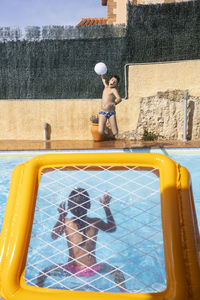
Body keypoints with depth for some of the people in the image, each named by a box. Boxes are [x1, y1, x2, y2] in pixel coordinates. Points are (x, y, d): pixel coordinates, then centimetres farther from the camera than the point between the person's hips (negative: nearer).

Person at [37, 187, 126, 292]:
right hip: (92, 270, 1)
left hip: (72, 269, 0)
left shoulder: (65, 222, -11)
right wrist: (106, 207, 15)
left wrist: (61, 217, 15)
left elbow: (54, 236, 10)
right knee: (116, 271, 30)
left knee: (44, 273, 26)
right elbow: (112, 228, 12)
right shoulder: (96, 222, -10)